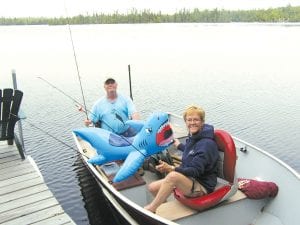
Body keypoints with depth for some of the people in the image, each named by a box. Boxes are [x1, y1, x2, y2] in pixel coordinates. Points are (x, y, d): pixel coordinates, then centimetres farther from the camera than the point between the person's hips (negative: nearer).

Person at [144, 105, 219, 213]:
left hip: (202, 186, -8)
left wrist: (171, 169, -36)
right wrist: (180, 146, 43)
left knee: (173, 175, -35)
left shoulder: (207, 143, -20)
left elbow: (196, 171, -27)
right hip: (190, 180, 9)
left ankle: (150, 209, -20)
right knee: (152, 187, -4)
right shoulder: (193, 137, 5)